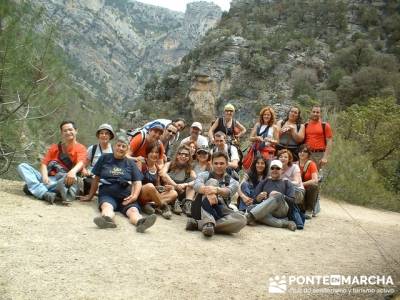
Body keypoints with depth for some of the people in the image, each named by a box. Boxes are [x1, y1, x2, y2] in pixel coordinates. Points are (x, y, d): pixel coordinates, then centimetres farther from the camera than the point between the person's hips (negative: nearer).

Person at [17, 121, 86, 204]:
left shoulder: (81, 148, 5)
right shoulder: (55, 147, 21)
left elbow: (80, 163, -16)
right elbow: (44, 163, 10)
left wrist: (73, 171, -41)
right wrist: (44, 176, -14)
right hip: (48, 179, 5)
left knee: (72, 178, -38)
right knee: (22, 166, -13)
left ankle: (33, 188, -39)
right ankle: (45, 194, -38)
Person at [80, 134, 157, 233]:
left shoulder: (131, 163, 16)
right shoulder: (104, 158, 13)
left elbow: (137, 182, 8)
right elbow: (96, 178, 19)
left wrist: (135, 195, -11)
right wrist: (90, 196, 25)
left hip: (126, 196, 1)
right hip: (107, 194, -1)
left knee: (133, 210, -32)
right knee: (107, 206, -36)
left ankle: (140, 222, -65)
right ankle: (107, 219, -70)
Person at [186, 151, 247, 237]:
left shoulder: (232, 182, 16)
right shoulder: (204, 175, 14)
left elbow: (229, 191, -10)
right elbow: (197, 185, -11)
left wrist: (217, 190, -34)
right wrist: (208, 192, -35)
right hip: (202, 209, -1)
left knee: (241, 220, -29)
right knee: (212, 182, -21)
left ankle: (198, 224, -36)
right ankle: (208, 222, -43)